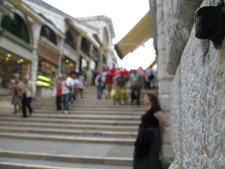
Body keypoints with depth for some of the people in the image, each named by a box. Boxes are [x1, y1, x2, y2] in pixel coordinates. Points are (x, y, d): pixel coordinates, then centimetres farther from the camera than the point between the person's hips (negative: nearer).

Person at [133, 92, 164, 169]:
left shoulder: (154, 108, -16)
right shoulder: (149, 108, 11)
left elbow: (161, 120, -20)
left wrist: (159, 130, -6)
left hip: (151, 135, -9)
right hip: (145, 135, 9)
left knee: (150, 155, 1)